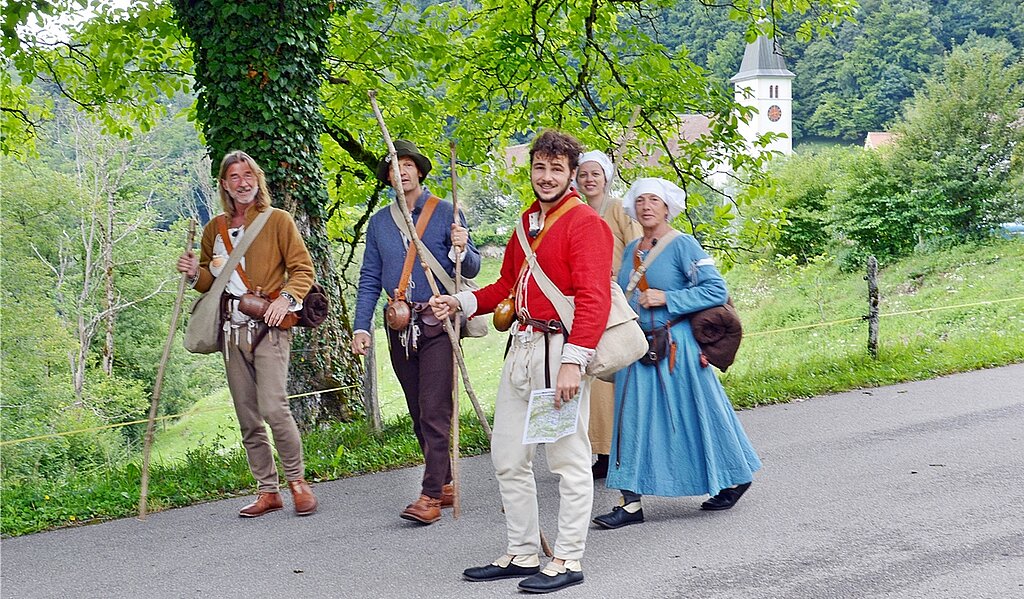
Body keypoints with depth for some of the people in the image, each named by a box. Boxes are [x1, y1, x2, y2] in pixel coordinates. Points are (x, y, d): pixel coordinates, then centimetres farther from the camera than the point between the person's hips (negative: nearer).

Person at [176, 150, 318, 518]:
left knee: (273, 407, -18)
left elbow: (303, 268, 0)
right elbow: (210, 281, 23)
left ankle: (297, 481, 1)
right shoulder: (215, 228, 15)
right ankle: (268, 491, 15)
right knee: (247, 418, 5)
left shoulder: (278, 220, 2)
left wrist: (286, 298, -17)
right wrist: (195, 273, 1)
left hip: (269, 325, -5)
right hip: (232, 329, 5)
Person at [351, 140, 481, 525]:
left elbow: (471, 270, -2)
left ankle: (431, 496, -9)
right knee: (419, 414, 11)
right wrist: (361, 327, 4)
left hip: (438, 324, -5)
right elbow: (370, 280, 13)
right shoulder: (379, 222, 12)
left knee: (434, 412, -10)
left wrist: (461, 249, -24)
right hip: (400, 328, 5)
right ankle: (445, 483, 22)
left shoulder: (445, 213, 0)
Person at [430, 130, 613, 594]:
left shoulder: (585, 223, -8)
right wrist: (461, 303, 10)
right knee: (507, 458, 12)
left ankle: (568, 561, 9)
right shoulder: (527, 222, 18)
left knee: (568, 460, -1)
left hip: (560, 347, -9)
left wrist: (572, 362, -23)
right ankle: (522, 554, 23)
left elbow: (593, 300, -16)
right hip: (521, 346, 9)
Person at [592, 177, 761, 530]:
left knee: (694, 416, 4)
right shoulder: (631, 250, 12)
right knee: (634, 420, 1)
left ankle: (735, 479, 26)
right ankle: (631, 503, 2)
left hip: (676, 347, -6)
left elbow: (716, 289, -14)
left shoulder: (683, 245, -8)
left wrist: (667, 299, -19)